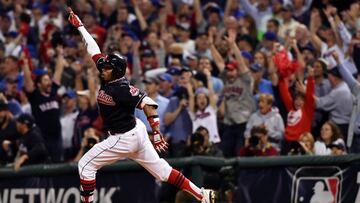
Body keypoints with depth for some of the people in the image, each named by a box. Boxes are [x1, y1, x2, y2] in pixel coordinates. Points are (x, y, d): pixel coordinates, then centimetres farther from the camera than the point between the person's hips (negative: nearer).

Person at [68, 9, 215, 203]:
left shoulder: (121, 88, -23)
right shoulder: (108, 79, 1)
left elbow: (148, 103, -29)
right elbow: (93, 49, 10)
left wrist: (156, 132, -34)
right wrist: (79, 25, 14)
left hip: (124, 138, -9)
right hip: (135, 132, 9)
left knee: (85, 165, -3)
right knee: (161, 171, 11)